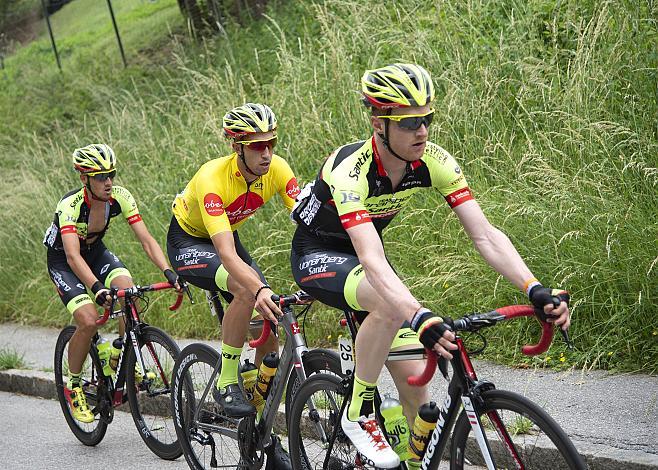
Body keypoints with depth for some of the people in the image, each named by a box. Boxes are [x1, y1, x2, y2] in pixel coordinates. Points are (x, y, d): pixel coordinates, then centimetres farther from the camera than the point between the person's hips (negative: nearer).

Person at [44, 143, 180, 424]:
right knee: (88, 321, -23)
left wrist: (169, 273, -38)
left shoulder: (120, 197, -20)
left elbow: (146, 240, -23)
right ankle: (73, 387, -1)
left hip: (95, 251, 4)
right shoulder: (70, 205, -33)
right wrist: (97, 288, -59)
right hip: (62, 261, -4)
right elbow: (72, 255, -44)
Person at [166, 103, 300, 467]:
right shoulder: (212, 178, -36)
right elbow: (227, 254, -46)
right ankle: (226, 383, -17)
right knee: (247, 290, -35)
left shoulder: (277, 169, -21)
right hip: (188, 241, -6)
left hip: (226, 236, 6)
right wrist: (260, 290, -62)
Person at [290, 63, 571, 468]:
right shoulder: (351, 170, -35)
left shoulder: (433, 161, -20)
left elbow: (485, 235, -23)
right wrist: (422, 319, -61)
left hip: (363, 249, 5)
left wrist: (536, 290, -38)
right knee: (390, 303, -37)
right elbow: (373, 263, -46)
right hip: (318, 254, -5)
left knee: (415, 388, -5)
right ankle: (358, 414, -16)